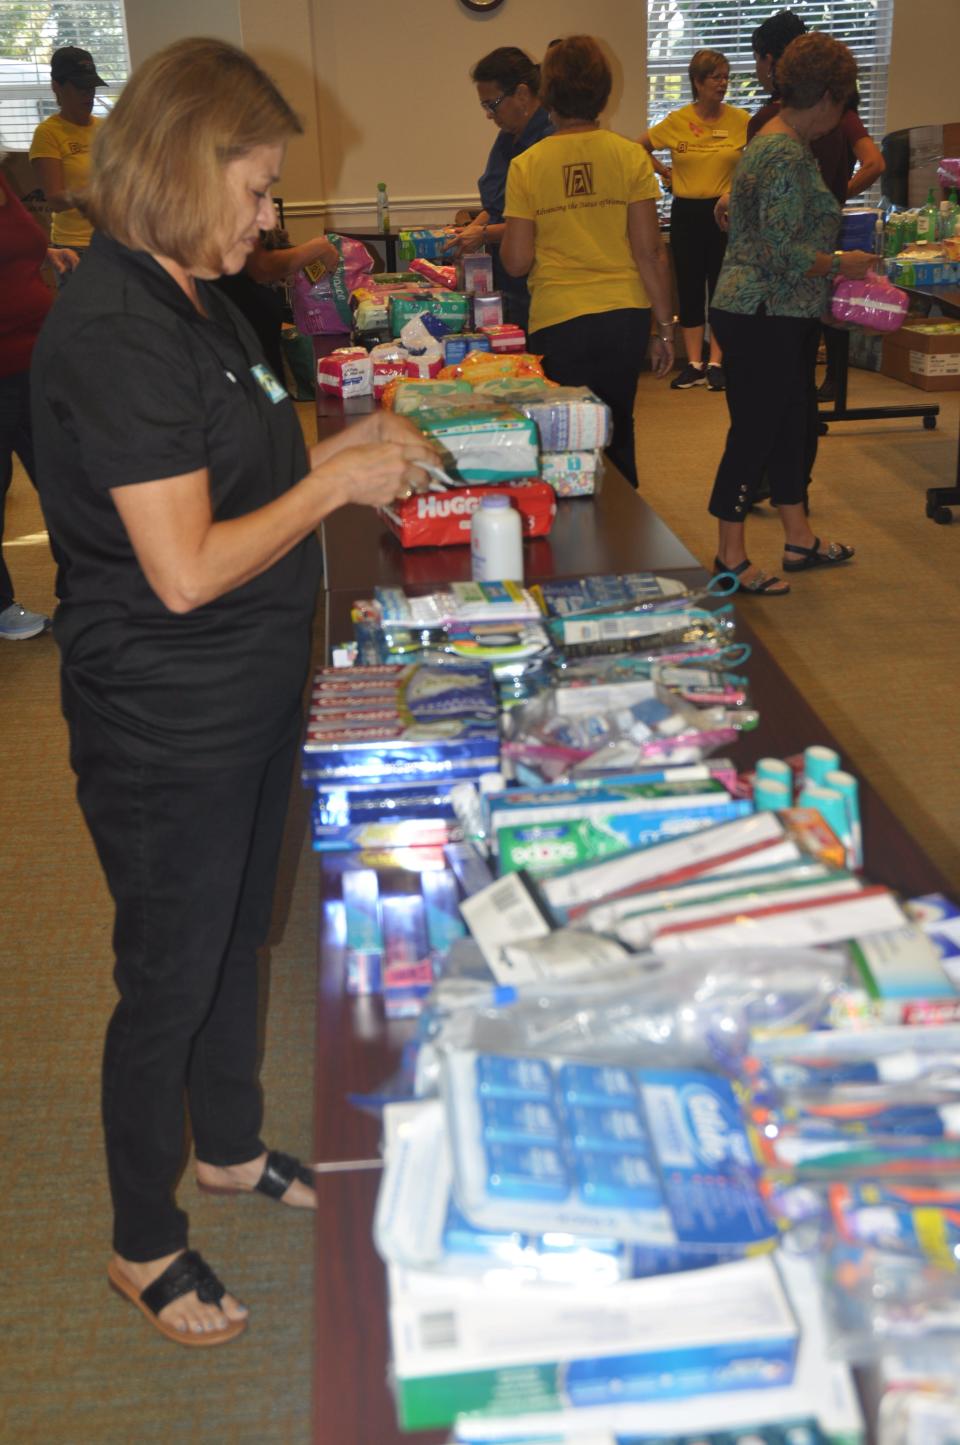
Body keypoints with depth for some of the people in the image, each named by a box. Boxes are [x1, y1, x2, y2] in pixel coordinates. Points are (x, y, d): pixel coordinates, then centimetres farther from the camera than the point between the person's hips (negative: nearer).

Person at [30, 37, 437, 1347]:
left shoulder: (196, 302, 8)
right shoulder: (113, 334, -24)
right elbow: (184, 568, -28)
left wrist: (345, 447, 4)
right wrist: (336, 482, -18)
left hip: (250, 698, 9)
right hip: (165, 727, -9)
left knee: (238, 935, 24)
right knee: (168, 978, 8)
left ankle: (229, 1145, 48)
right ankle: (144, 1245, 30)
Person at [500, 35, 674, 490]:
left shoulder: (526, 165, -3)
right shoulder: (630, 157, -2)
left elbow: (517, 261, -3)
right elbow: (650, 251, -4)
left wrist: (503, 234, 18)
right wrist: (665, 327, 4)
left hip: (558, 321, -1)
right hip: (626, 316, 2)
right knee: (618, 435, 17)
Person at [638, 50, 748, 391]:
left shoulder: (740, 120, -2)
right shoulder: (676, 122, -1)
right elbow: (640, 148, 12)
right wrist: (665, 172, 6)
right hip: (686, 212, 1)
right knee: (689, 288, 4)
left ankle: (715, 363, 8)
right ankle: (694, 364, 9)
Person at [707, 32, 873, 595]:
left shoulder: (776, 141, 13)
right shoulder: (788, 156, -19)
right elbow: (783, 251, -24)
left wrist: (833, 262, 17)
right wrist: (843, 264, -11)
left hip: (786, 315, 11)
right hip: (763, 318, -11)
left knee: (796, 422, 16)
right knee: (755, 431, -2)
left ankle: (799, 538, 28)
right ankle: (731, 555, 8)